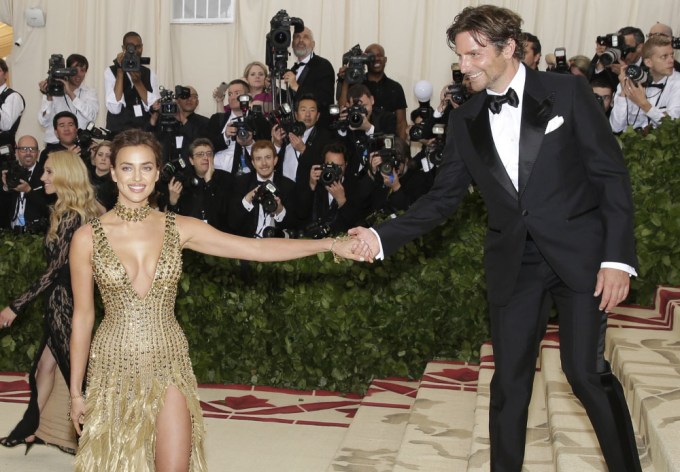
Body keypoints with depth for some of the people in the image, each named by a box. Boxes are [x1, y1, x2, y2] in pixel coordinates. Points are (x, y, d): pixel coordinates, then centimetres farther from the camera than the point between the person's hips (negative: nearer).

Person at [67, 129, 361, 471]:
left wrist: (330, 245, -17)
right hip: (113, 367, -1)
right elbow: (82, 316, 1)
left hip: (169, 365, 1)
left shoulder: (180, 228, -2)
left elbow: (256, 249, -8)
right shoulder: (87, 237, -5)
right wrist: (75, 390, 4)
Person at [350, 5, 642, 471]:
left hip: (580, 253, -3)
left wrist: (618, 256, -13)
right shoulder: (465, 120, 5)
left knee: (586, 371, -5)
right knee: (509, 380, 7)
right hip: (513, 263, 3)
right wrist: (383, 237, -9)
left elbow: (612, 175, -5)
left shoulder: (567, 92, -5)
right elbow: (443, 197, 4)